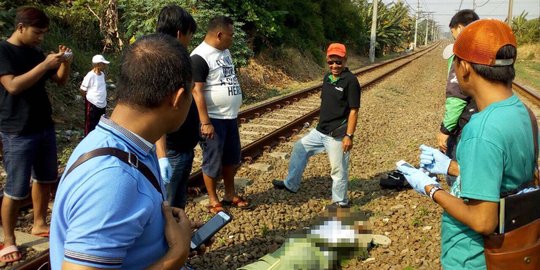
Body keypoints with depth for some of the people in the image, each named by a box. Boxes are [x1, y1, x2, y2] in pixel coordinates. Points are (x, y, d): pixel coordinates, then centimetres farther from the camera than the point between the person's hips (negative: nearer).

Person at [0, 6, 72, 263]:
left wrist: (64, 62, -4)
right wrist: (45, 64, -26)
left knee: (45, 179, 16)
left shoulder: (36, 52, 10)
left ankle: (39, 224, 32)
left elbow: (60, 81, 15)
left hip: (45, 127, 7)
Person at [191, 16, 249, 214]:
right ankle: (213, 202, 18)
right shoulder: (200, 57, -17)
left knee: (231, 158, 17)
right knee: (213, 161, 4)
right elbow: (197, 91, -20)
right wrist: (205, 122, -22)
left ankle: (230, 195, 33)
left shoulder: (225, 52, 10)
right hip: (213, 119, -9)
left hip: (230, 116, 9)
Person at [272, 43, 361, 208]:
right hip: (320, 131, 9)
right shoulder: (327, 78, 8)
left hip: (337, 135, -8)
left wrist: (349, 135, -21)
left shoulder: (350, 81, -15)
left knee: (338, 169, 1)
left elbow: (353, 111, -17)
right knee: (299, 148, 17)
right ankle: (291, 184, 30)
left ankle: (340, 203, 17)